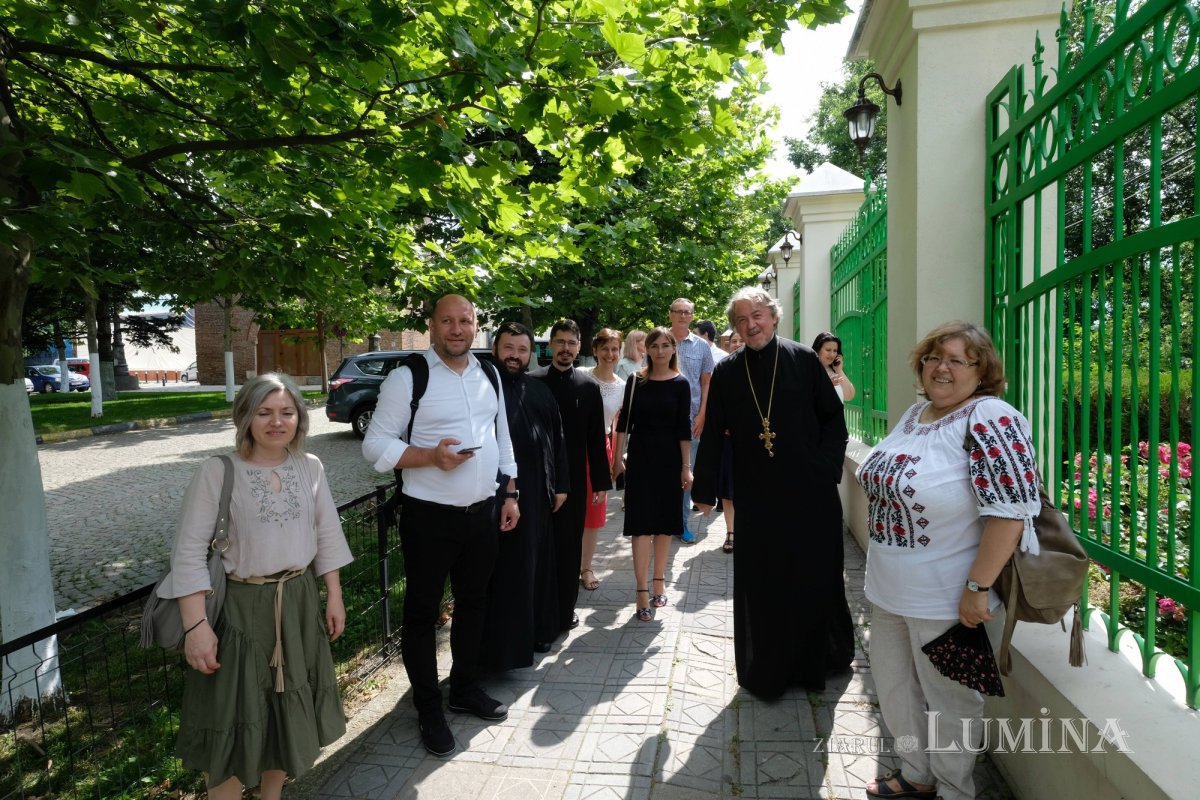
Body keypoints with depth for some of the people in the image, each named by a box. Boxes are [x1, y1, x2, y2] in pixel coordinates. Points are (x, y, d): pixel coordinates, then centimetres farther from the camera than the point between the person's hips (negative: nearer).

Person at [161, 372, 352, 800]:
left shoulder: (310, 467, 0)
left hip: (299, 602, 5)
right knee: (234, 717, 7)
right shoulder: (218, 471, -13)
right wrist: (196, 625, -17)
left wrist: (334, 598, 7)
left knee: (289, 710, 19)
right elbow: (189, 552, -13)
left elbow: (327, 537, 7)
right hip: (240, 608, -4)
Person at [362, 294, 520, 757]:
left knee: (474, 603, 19)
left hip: (485, 511, 5)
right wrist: (432, 456, -24)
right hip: (430, 516, -5)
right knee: (422, 612, 8)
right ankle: (429, 709, 28)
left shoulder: (489, 374, 7)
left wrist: (510, 494, 11)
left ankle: (465, 688, 40)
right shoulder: (407, 377, -10)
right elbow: (376, 445, -11)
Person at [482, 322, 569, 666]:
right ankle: (503, 643, 16)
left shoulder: (540, 391, 9)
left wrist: (560, 484, 9)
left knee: (537, 564, 16)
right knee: (504, 570, 4)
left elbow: (557, 440, 12)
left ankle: (537, 629, 33)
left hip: (538, 493, 6)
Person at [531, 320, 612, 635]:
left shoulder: (588, 387, 3)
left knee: (569, 547, 9)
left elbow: (596, 438, 3)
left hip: (574, 479, 1)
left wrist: (601, 482, 2)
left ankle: (564, 612, 22)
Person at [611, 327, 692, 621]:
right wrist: (617, 457, 0)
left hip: (669, 457, 1)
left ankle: (659, 580, 24)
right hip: (640, 455, 0)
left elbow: (684, 428, -2)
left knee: (664, 520, 9)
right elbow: (625, 420, 3)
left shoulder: (680, 384, -1)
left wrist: (686, 467, -5)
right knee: (642, 521, -3)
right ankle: (642, 589, 1)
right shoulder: (636, 380, 1)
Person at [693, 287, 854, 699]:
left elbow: (834, 418, 3)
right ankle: (767, 673, 24)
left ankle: (818, 660, 33)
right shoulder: (726, 372, 3)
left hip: (810, 493, -1)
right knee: (761, 583, 8)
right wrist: (705, 490, 3)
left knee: (816, 576, 10)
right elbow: (712, 434, 4)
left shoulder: (804, 360, -2)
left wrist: (827, 468, -7)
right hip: (756, 495, 1)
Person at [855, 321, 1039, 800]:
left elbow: (1010, 510, -25)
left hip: (947, 600, -8)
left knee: (948, 702, 13)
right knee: (894, 688, 22)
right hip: (889, 591, 8)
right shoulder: (915, 412, 7)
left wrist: (977, 588, -24)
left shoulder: (990, 419, -19)